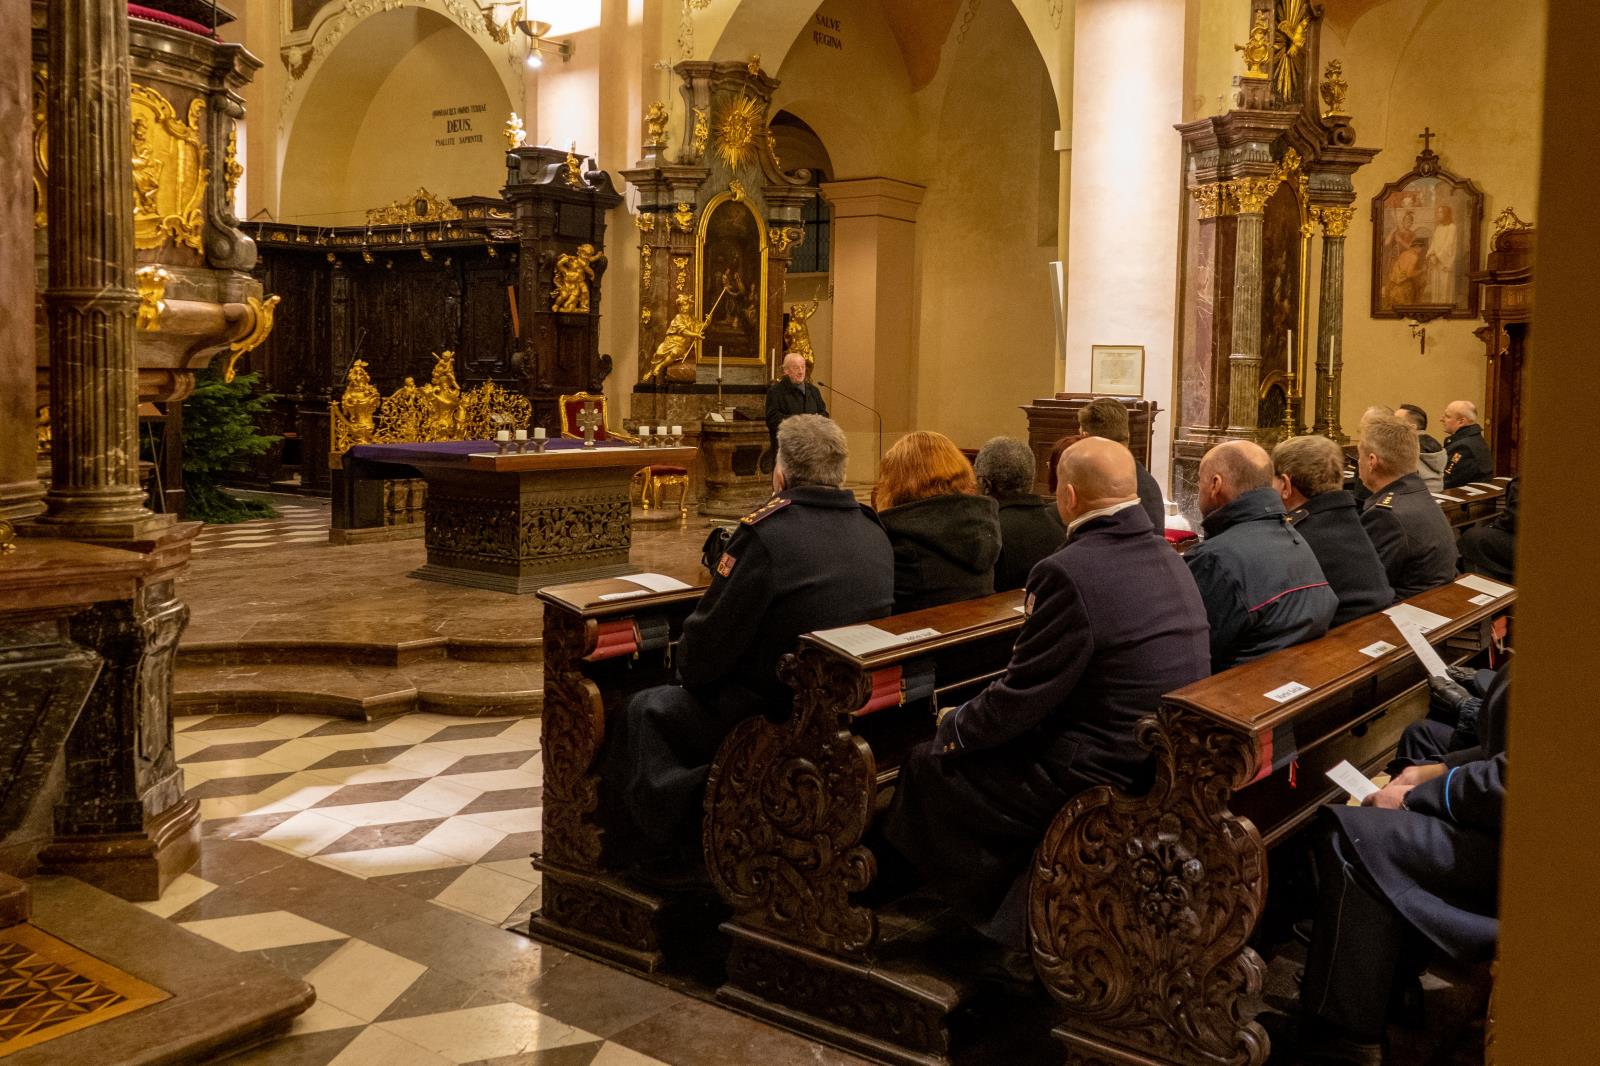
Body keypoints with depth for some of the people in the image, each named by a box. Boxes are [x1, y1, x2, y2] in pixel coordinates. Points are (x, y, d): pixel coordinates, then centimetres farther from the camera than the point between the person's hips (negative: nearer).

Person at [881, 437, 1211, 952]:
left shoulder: (1069, 572, -22)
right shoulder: (1170, 561, 6)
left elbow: (1020, 698, -17)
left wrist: (954, 727, 2)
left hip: (1107, 782, -9)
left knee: (928, 765, 5)